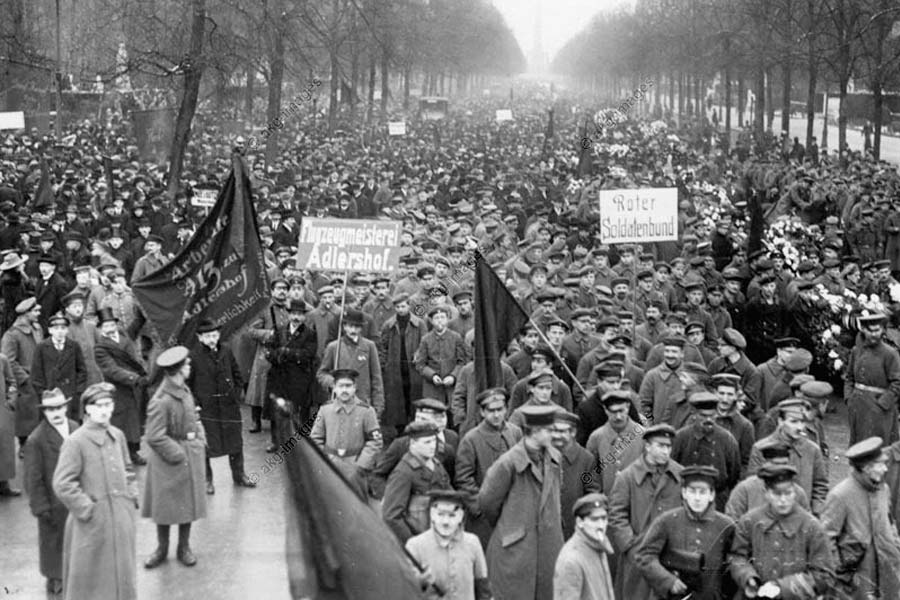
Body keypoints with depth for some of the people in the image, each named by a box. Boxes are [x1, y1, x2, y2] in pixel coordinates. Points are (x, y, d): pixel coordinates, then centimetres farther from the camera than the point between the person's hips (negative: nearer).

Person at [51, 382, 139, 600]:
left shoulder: (118, 436, 6)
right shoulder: (75, 442, -14)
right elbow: (62, 485, -17)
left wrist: (131, 498, 9)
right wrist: (87, 509, -14)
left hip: (122, 519, 6)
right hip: (93, 524, -6)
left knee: (122, 573, 16)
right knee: (90, 578, 5)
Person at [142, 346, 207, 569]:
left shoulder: (184, 390, 1)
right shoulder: (161, 401, -24)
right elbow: (155, 437, -22)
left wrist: (200, 439, 2)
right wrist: (179, 455, -18)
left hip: (191, 453, 7)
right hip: (169, 458, -7)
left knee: (189, 502, 14)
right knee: (165, 505, 7)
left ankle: (184, 548, 27)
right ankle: (162, 549, 25)